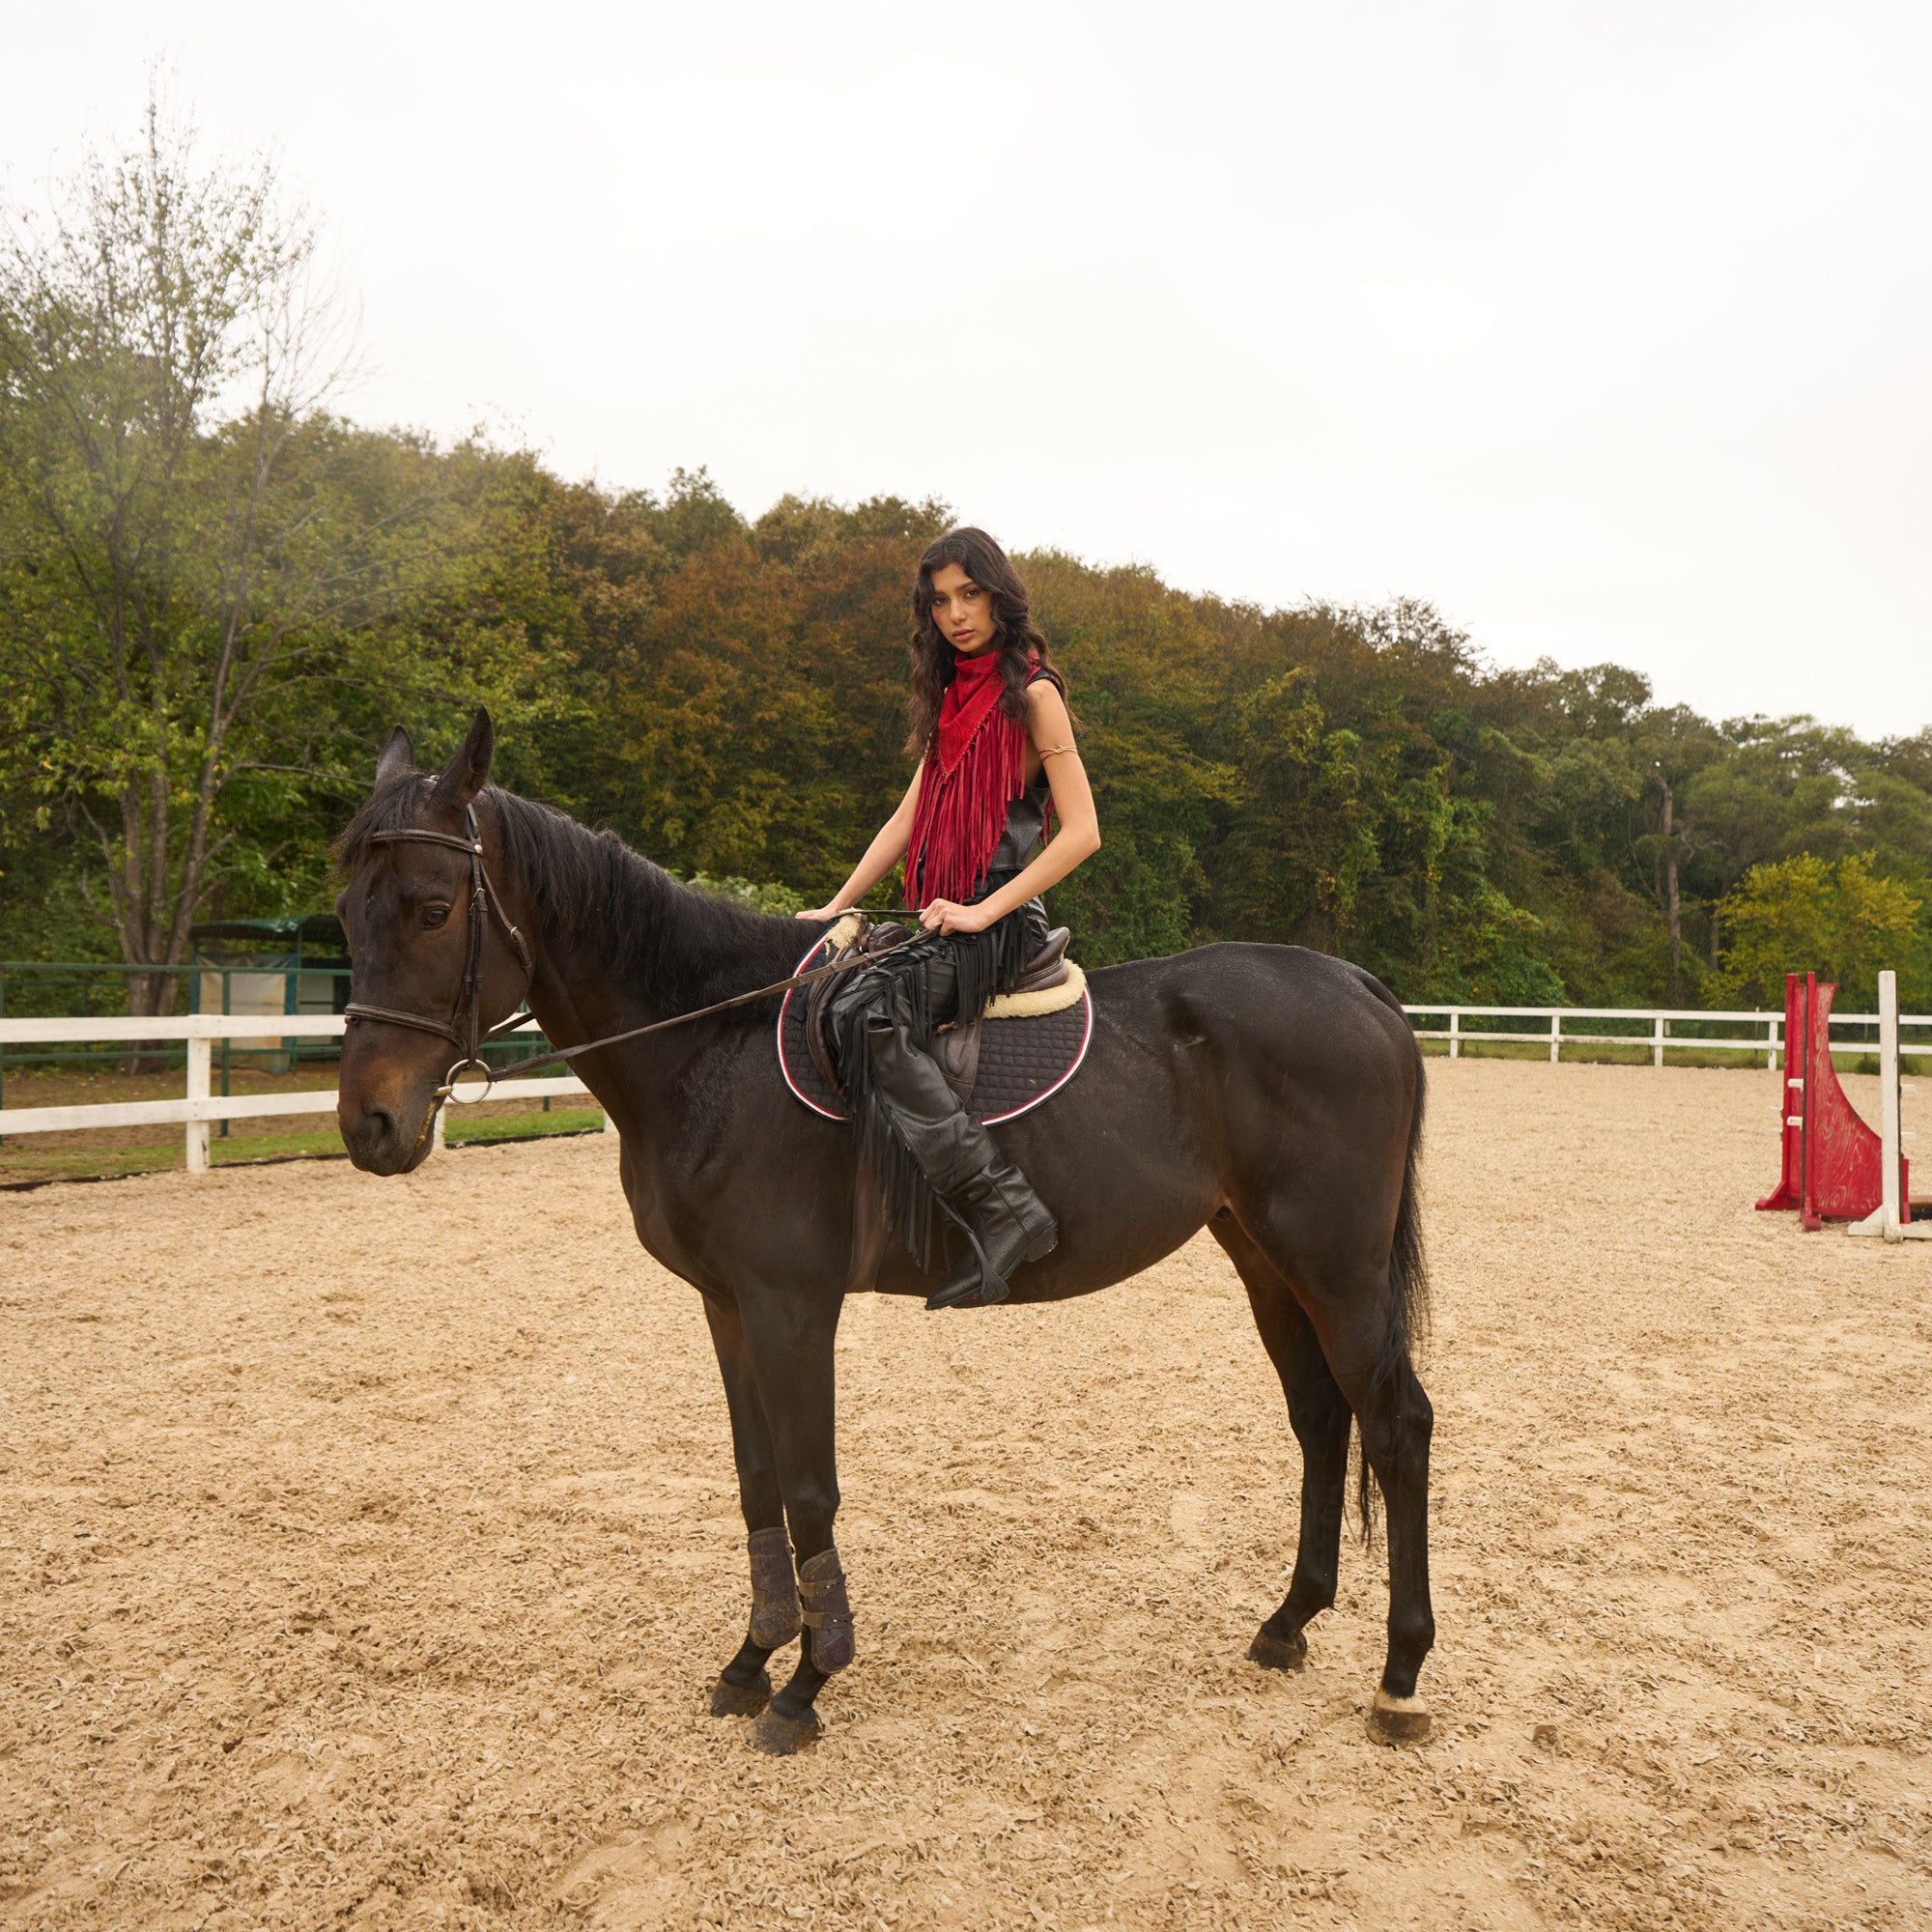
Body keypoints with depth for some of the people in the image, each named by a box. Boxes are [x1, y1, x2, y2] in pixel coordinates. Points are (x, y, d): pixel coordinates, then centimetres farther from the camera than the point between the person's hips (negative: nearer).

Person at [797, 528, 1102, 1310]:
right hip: (947, 921, 9)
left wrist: (983, 912, -18)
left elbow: (1081, 832, -13)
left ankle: (1002, 1208, -29)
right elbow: (908, 819, 20)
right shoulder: (951, 698, 20)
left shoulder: (1031, 693, -5)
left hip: (1001, 922, -9)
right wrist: (836, 907, 12)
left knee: (867, 1010, -29)